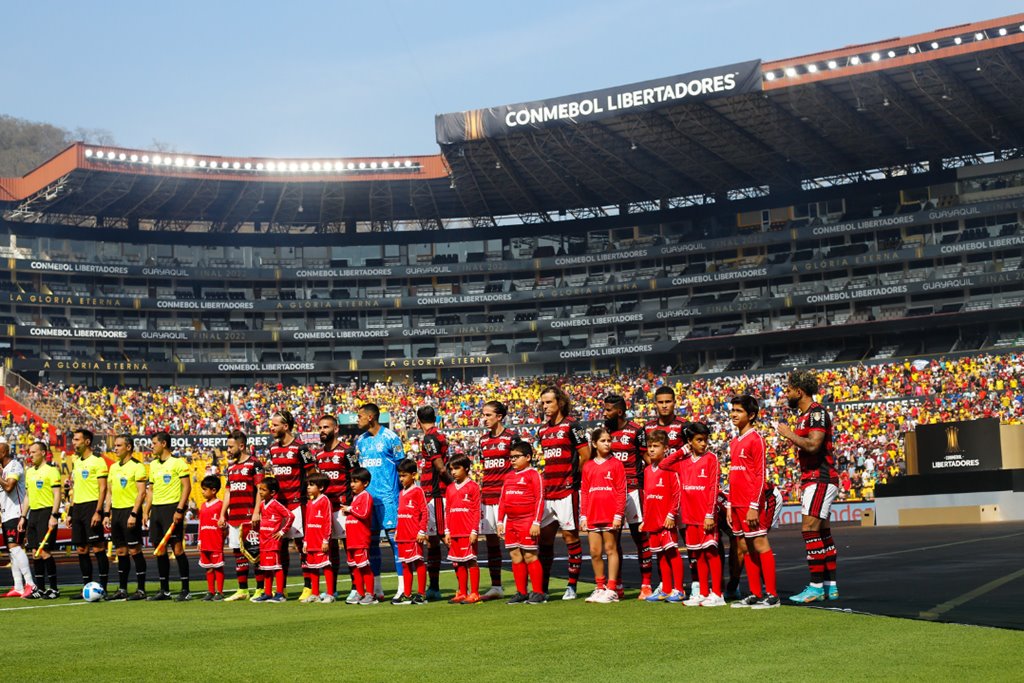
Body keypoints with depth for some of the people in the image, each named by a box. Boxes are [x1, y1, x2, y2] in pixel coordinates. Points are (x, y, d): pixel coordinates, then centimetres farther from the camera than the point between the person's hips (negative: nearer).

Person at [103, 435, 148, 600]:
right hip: (116, 511, 7)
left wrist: (134, 514, -20)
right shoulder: (113, 467, 15)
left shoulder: (137, 466, -9)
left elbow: (142, 493, -14)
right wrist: (107, 514, 13)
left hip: (130, 511, -7)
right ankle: (122, 589, 16)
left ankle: (141, 590, 0)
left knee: (134, 550, -5)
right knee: (120, 551, 10)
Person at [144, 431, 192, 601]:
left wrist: (180, 510, -18)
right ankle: (164, 590, 14)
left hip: (172, 507, -7)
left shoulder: (177, 462, -6)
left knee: (177, 548, -9)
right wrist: (146, 511, 14)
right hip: (156, 509, 7)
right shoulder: (153, 465, 16)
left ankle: (185, 590, -4)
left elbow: (187, 487, -11)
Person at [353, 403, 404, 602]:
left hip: (387, 496, -6)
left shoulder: (390, 437, -5)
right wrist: (357, 490, 14)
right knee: (370, 541, 7)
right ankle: (375, 588, 14)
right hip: (366, 496, 7)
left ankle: (403, 587, -6)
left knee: (394, 537, -8)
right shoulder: (360, 440, 14)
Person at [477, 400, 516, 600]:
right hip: (487, 496, 7)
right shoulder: (483, 440, 15)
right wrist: (480, 494, 14)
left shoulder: (511, 437, -4)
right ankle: (496, 587, 14)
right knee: (491, 541, 8)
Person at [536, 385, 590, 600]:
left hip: (567, 490, -7)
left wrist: (572, 476, 0)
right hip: (547, 491, 7)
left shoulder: (571, 426, -7)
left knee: (570, 535, -2)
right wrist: (548, 478, 13)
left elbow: (585, 455, -8)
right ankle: (542, 588, 13)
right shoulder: (542, 430, 15)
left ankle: (572, 586, 4)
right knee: (545, 537, 7)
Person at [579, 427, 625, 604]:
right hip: (592, 515, 4)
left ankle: (611, 590, 2)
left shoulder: (616, 464, 0)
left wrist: (618, 514, -10)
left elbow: (621, 491, -4)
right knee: (595, 552, 6)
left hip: (610, 515, -4)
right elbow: (584, 492, 12)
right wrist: (583, 515, 7)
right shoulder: (588, 466, 11)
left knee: (610, 549, -1)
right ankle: (600, 588, 16)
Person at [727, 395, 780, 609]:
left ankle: (771, 595, -2)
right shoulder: (734, 442, 16)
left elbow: (760, 475, -12)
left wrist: (754, 506, -17)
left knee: (760, 546, -6)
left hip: (752, 504, -8)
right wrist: (730, 505, 16)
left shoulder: (756, 439, -8)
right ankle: (755, 594, 14)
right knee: (744, 548, 8)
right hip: (738, 504, 8)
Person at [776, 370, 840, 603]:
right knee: (822, 533, 10)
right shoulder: (804, 415, 17)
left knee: (809, 529, -13)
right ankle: (831, 586, 14)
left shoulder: (817, 412, -13)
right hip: (812, 480, 10)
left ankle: (816, 586, -12)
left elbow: (813, 445, -26)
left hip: (820, 479, -10)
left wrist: (789, 434, -14)